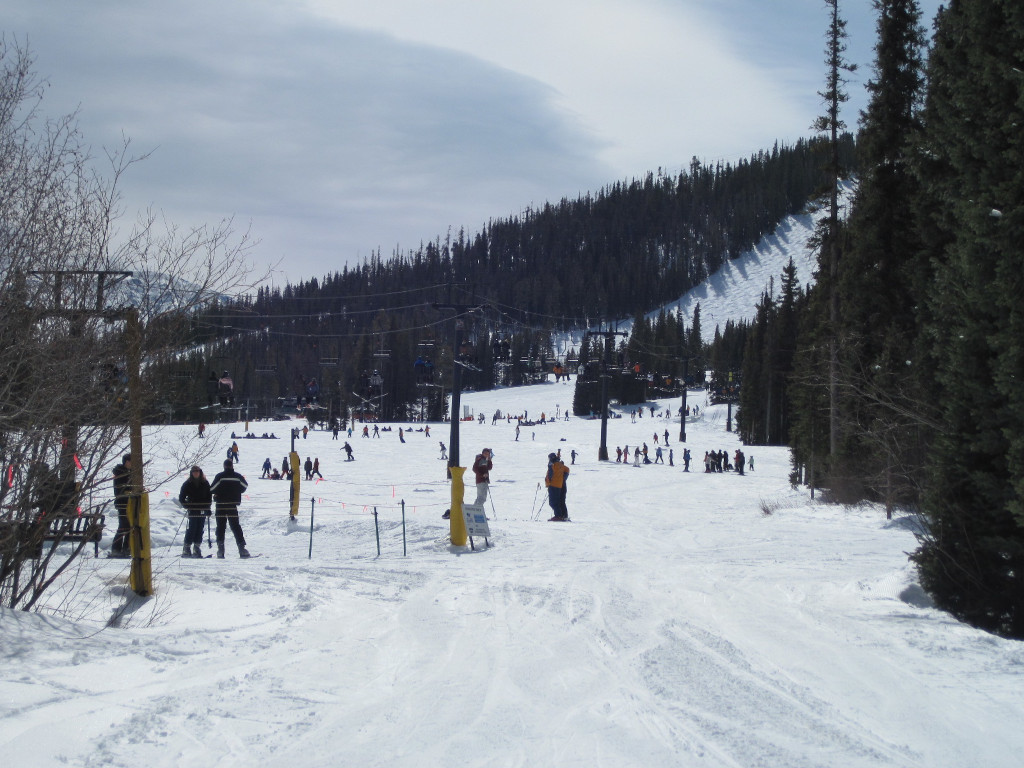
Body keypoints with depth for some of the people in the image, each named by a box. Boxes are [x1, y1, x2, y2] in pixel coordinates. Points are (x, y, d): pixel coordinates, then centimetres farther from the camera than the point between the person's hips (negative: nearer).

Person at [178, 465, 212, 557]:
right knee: (192, 527, -10)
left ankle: (197, 548, 5)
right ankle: (187, 549, -7)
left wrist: (207, 508, 3)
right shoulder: (187, 484, 2)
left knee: (200, 528, 1)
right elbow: (181, 498, 5)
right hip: (192, 509, -3)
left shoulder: (205, 483, 7)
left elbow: (209, 496, 12)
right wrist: (187, 506, -8)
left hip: (202, 509, 3)